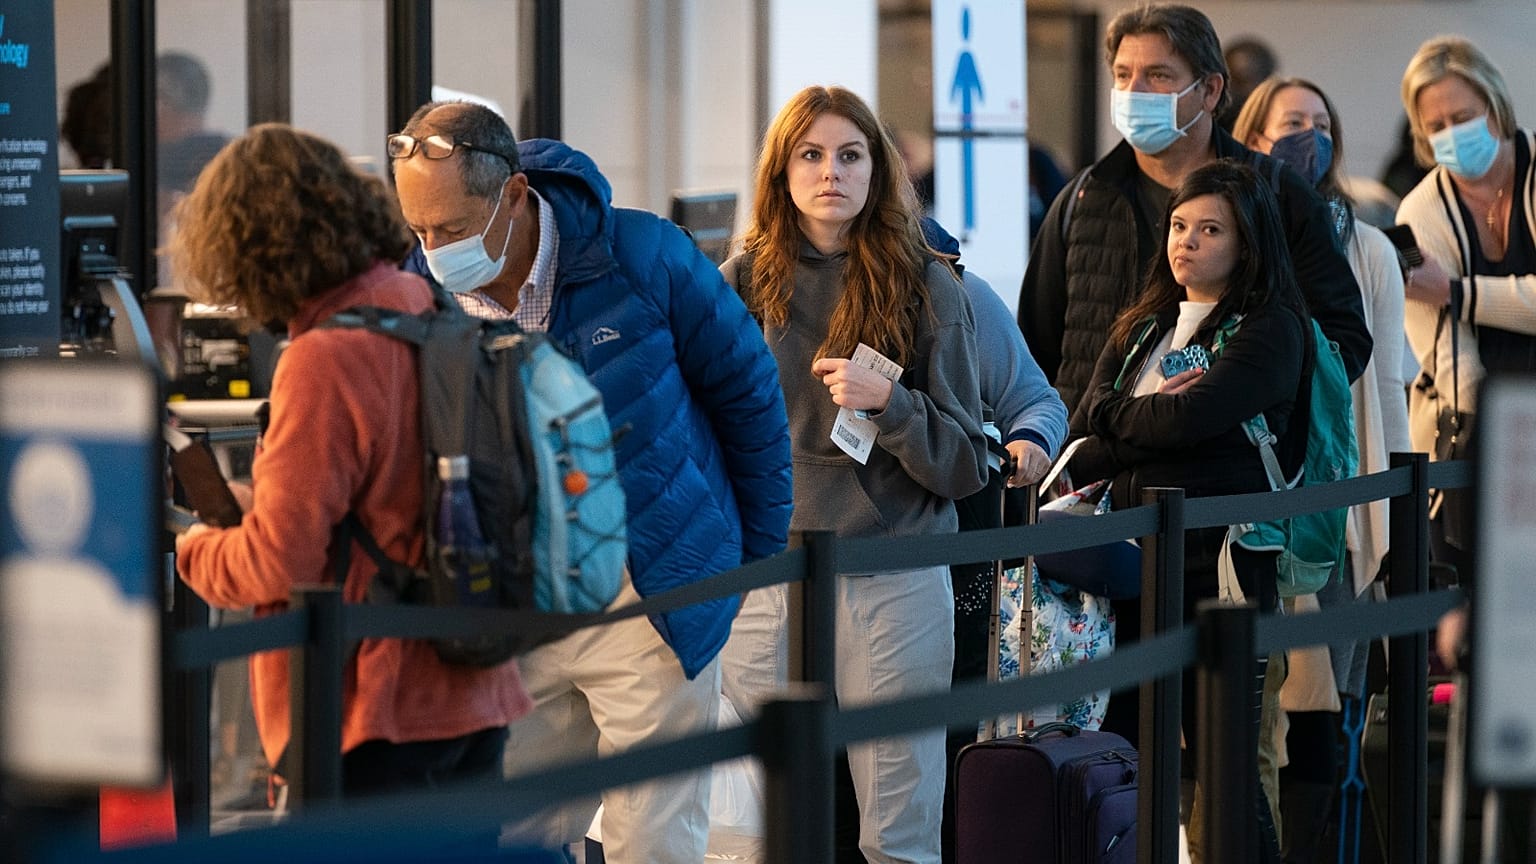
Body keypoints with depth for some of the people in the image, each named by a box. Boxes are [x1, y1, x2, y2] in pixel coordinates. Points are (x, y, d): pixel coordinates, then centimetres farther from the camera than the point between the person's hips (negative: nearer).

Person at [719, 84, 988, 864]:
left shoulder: (925, 287, 2)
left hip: (895, 587, -2)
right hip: (767, 582, 2)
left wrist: (888, 404, -14)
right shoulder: (746, 282, 7)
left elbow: (964, 465, 1)